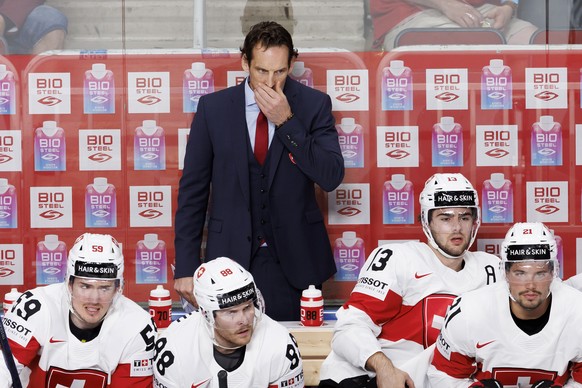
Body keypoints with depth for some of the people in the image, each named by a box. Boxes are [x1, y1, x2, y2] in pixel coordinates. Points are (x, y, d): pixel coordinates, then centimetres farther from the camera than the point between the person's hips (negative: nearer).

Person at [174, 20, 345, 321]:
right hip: (231, 257, 1)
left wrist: (286, 122, -17)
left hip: (293, 261, 0)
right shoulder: (213, 107, 1)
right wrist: (185, 266, 0)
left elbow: (331, 177, -9)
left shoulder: (313, 104, 0)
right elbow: (193, 188, 3)